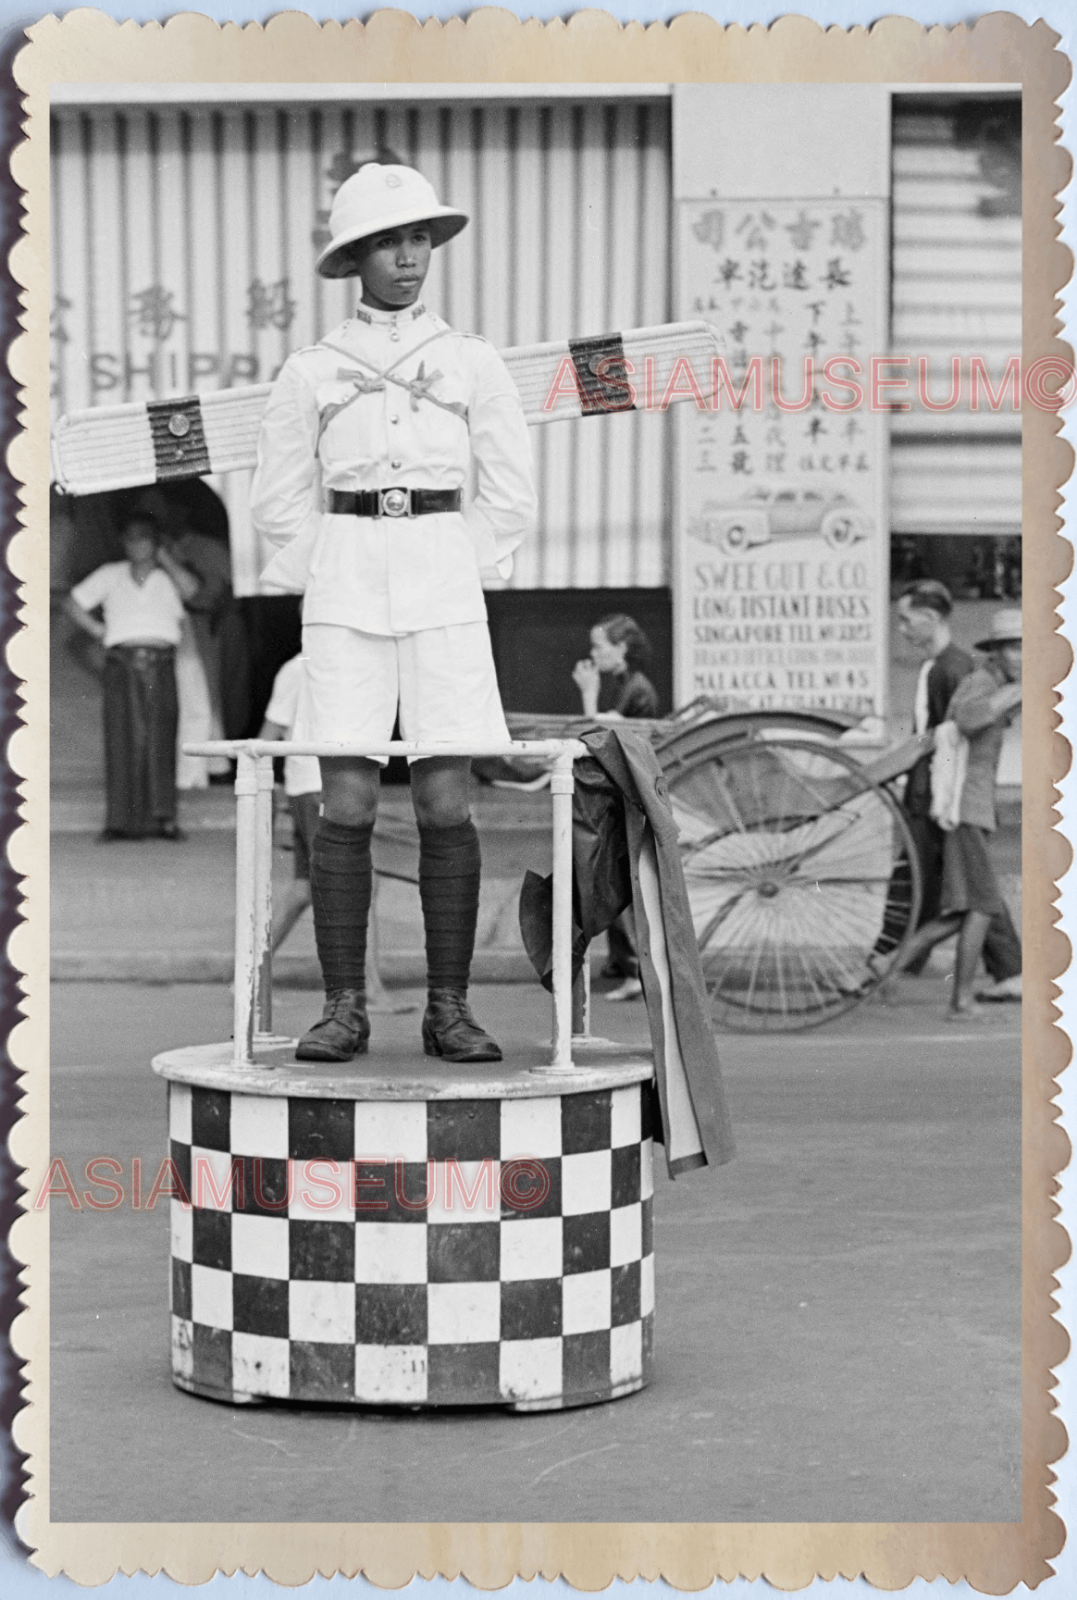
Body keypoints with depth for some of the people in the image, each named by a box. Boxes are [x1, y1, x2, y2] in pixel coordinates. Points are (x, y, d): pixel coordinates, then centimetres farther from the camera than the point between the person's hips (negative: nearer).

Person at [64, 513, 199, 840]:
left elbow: (189, 588, -6)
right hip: (122, 662, 0)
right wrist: (98, 631, 10)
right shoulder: (110, 575, 18)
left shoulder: (168, 577, 16)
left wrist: (163, 556, 4)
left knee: (160, 738, -7)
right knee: (123, 739, -7)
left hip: (160, 664, 0)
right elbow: (73, 604, 22)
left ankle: (163, 818, -7)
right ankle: (122, 820, -9)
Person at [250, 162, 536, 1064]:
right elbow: (281, 504, 11)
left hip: (444, 591, 0)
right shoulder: (310, 373, 7)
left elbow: (510, 499, 8)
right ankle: (345, 1012, 1)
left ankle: (449, 1012, 2)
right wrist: (338, 597, 5)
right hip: (344, 589, 0)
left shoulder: (475, 365, 7)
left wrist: (444, 587, 4)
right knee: (347, 806, -6)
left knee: (446, 804, -5)